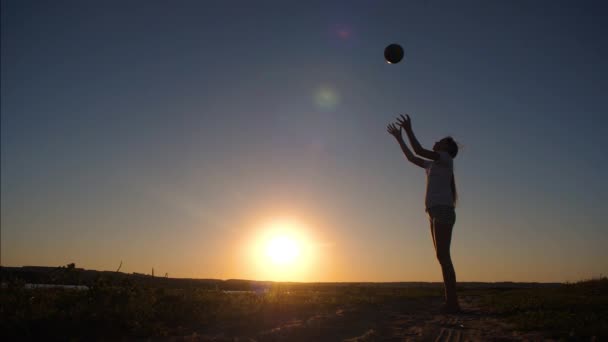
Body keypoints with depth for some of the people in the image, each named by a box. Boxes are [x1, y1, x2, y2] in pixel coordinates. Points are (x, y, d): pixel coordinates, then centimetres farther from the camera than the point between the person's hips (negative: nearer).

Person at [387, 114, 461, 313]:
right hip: (437, 214, 9)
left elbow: (419, 150, -10)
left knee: (443, 256, -15)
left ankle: (452, 303, -16)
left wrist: (409, 130, -6)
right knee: (442, 257, 3)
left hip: (443, 211, -9)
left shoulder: (446, 158, 4)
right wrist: (398, 138, 36)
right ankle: (451, 302, 3)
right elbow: (411, 157, 34)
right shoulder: (434, 165, 27)